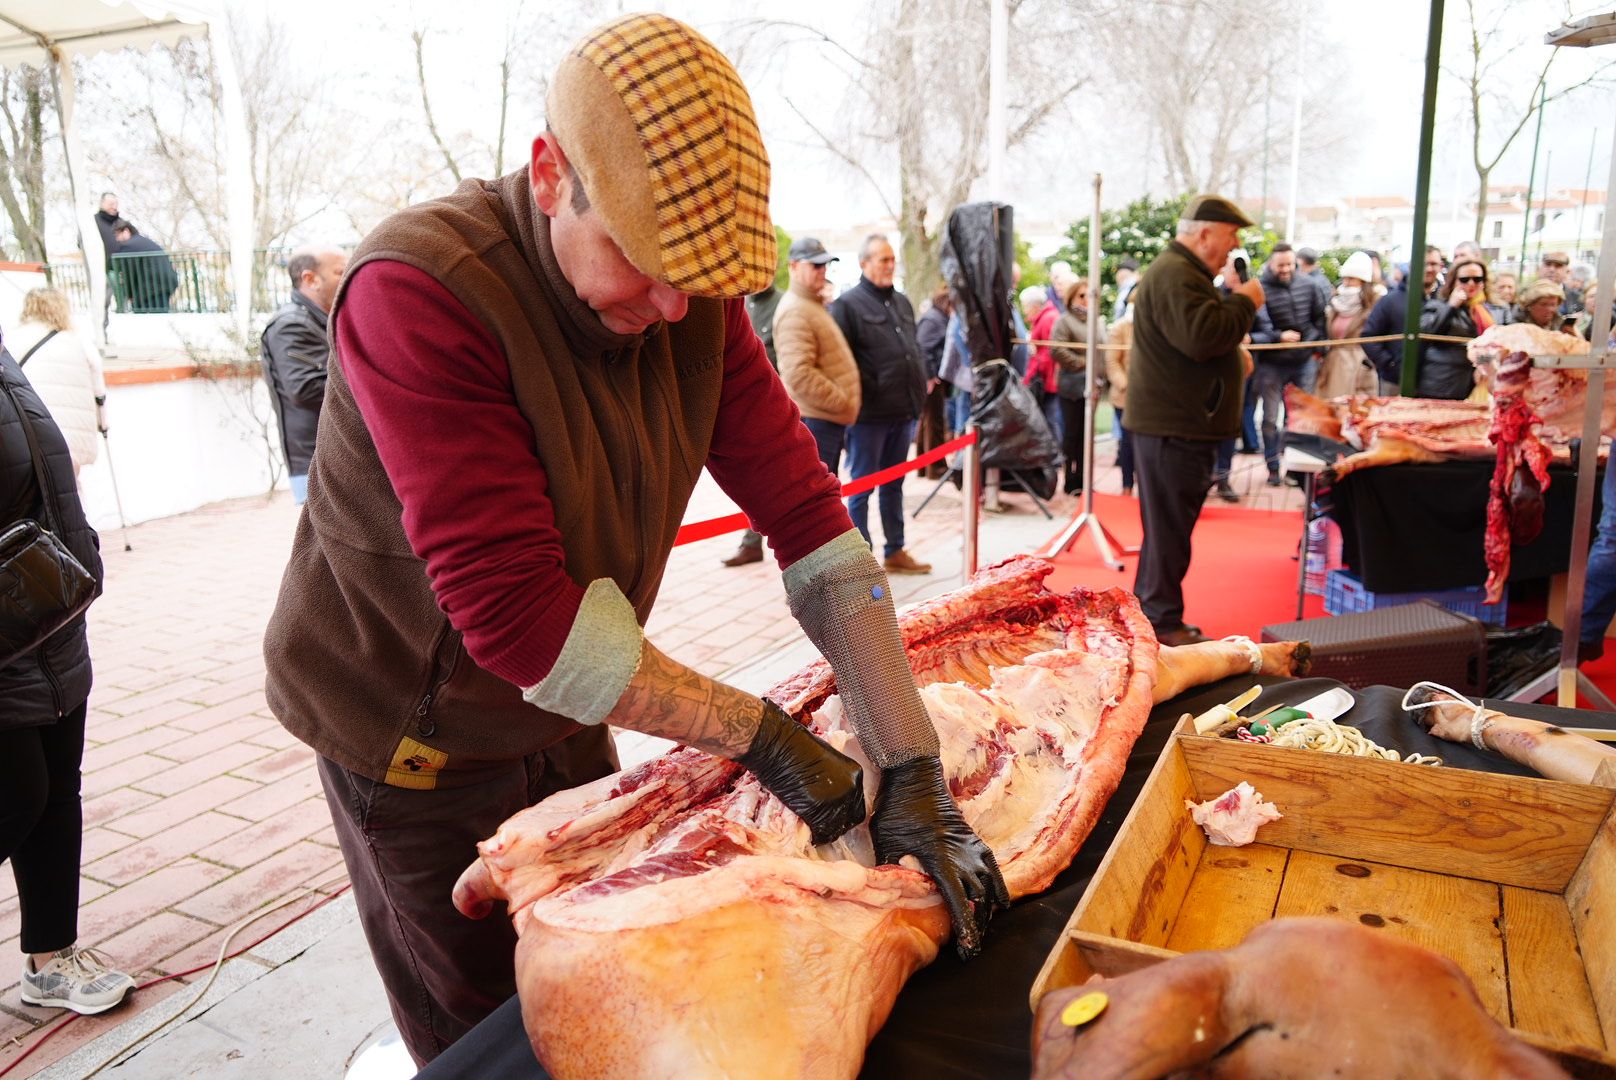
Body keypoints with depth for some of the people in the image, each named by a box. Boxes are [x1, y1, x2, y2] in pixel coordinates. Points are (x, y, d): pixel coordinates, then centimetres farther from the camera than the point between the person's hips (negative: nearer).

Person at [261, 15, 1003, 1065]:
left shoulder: (695, 292, -12)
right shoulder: (419, 291, -30)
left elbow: (810, 517, -17)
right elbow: (516, 611, -35)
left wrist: (914, 769, -23)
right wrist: (757, 733, -31)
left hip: (563, 713, 5)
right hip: (415, 732, -5)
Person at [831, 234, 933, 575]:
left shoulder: (901, 302, 16)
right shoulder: (848, 304, -8)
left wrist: (918, 398, 15)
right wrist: (856, 403, -16)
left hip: (902, 412, 7)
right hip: (869, 415, -7)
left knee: (893, 485, 16)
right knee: (861, 488, 3)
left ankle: (895, 551, 26)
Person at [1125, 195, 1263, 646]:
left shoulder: (1182, 271, 22)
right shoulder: (1175, 275, -16)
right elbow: (1201, 336, -29)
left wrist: (1234, 353, 18)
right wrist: (1244, 302, -14)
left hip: (1177, 424, 12)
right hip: (1174, 426, -12)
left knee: (1169, 525, 16)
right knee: (1169, 527, -5)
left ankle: (1152, 615, 25)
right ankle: (1163, 625, 2)